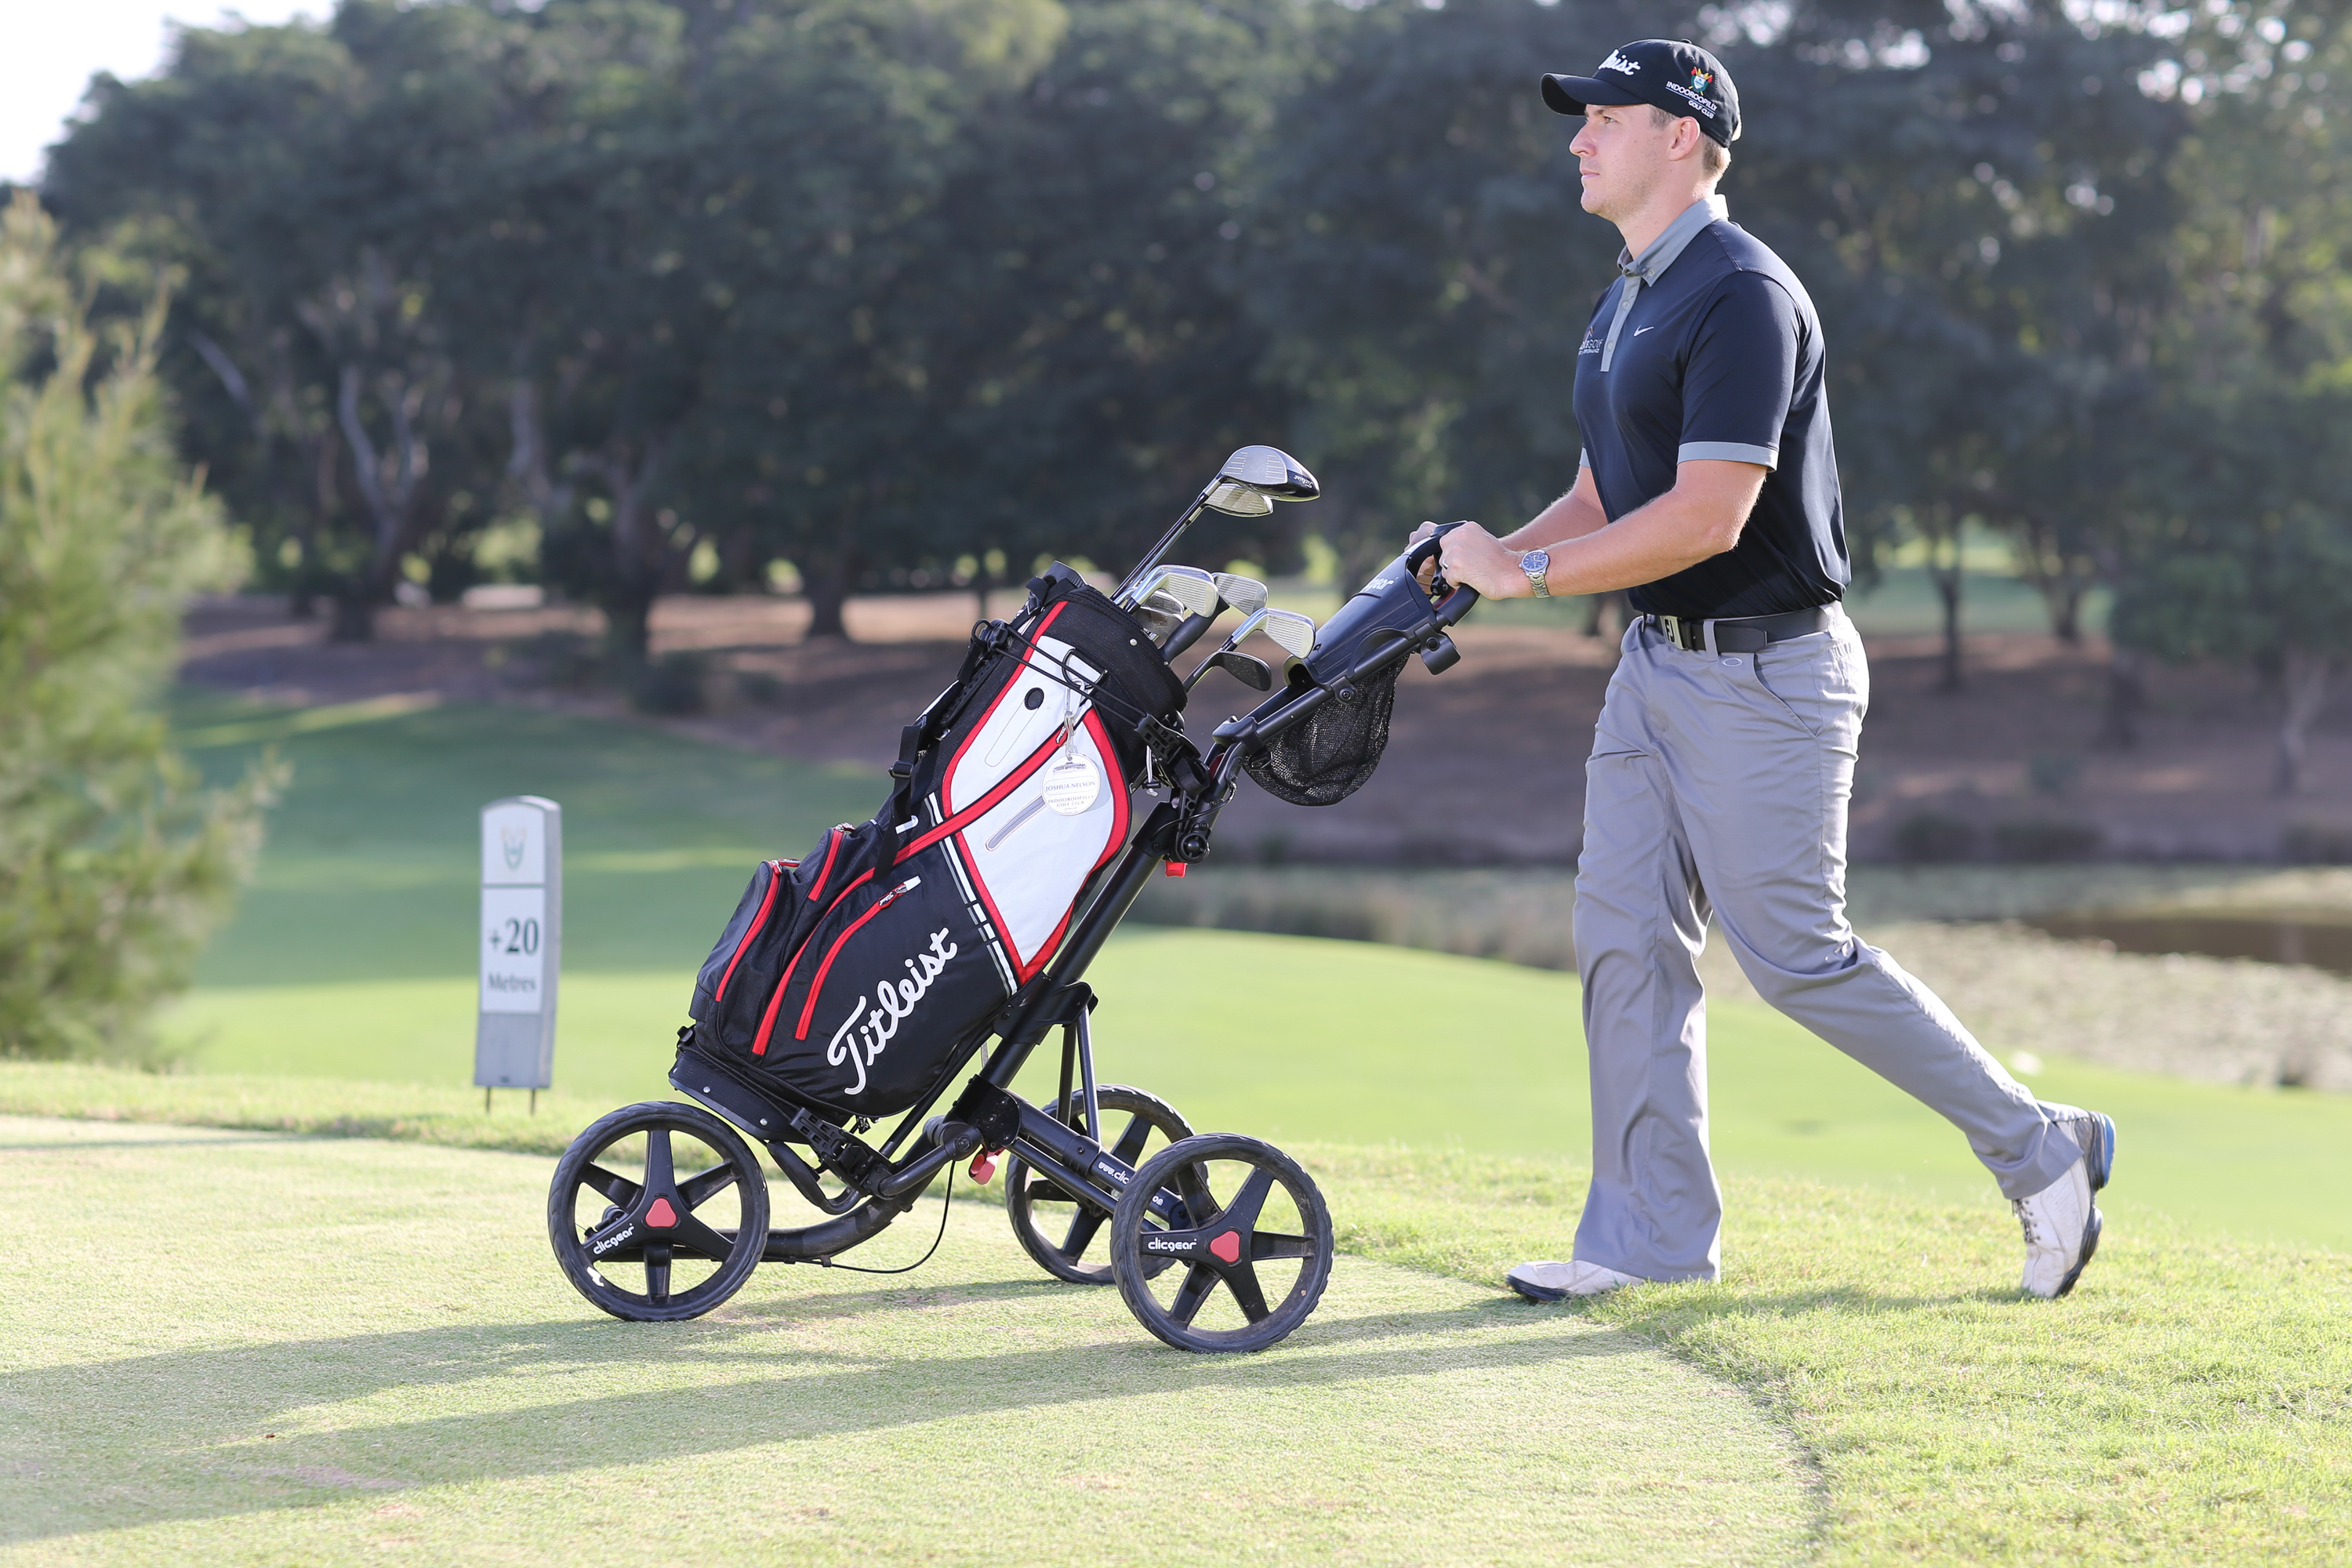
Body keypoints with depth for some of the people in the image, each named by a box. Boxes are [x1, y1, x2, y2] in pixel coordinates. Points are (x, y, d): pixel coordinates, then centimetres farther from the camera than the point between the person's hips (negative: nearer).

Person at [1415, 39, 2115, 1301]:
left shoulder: (1741, 296, -18)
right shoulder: (1622, 306, 14)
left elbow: (1706, 519, -25)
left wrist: (1528, 572, -20)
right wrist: (1487, 557, 2)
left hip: (1766, 674, -9)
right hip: (1655, 663, 10)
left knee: (1796, 956, -6)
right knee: (1625, 937, 5)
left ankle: (2039, 1152, 8)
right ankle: (1652, 1232, 11)